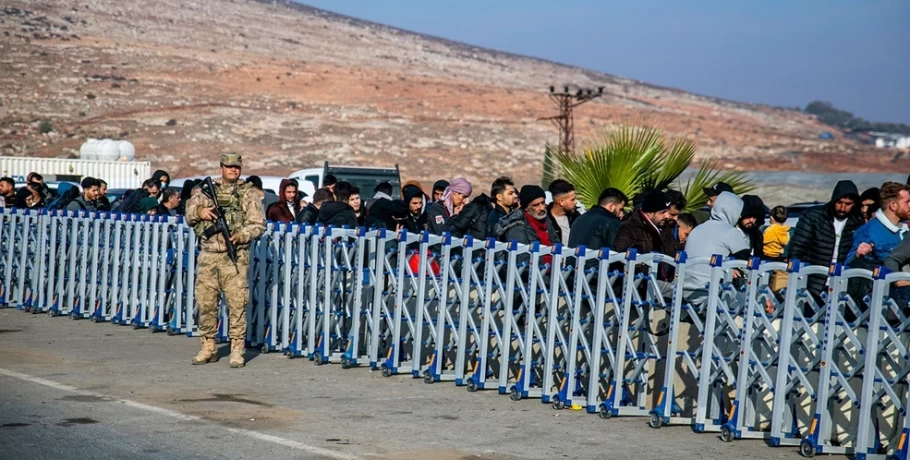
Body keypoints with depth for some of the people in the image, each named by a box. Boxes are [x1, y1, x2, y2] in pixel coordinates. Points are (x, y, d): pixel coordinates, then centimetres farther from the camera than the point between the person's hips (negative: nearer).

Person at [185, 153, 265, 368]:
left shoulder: (249, 194, 5)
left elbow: (258, 224, 1)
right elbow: (189, 215, 15)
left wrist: (240, 236, -15)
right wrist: (199, 211, -8)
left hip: (234, 256, -3)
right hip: (208, 255, 3)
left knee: (237, 302, -6)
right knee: (205, 302, 5)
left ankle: (237, 350, -1)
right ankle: (208, 348, 16)